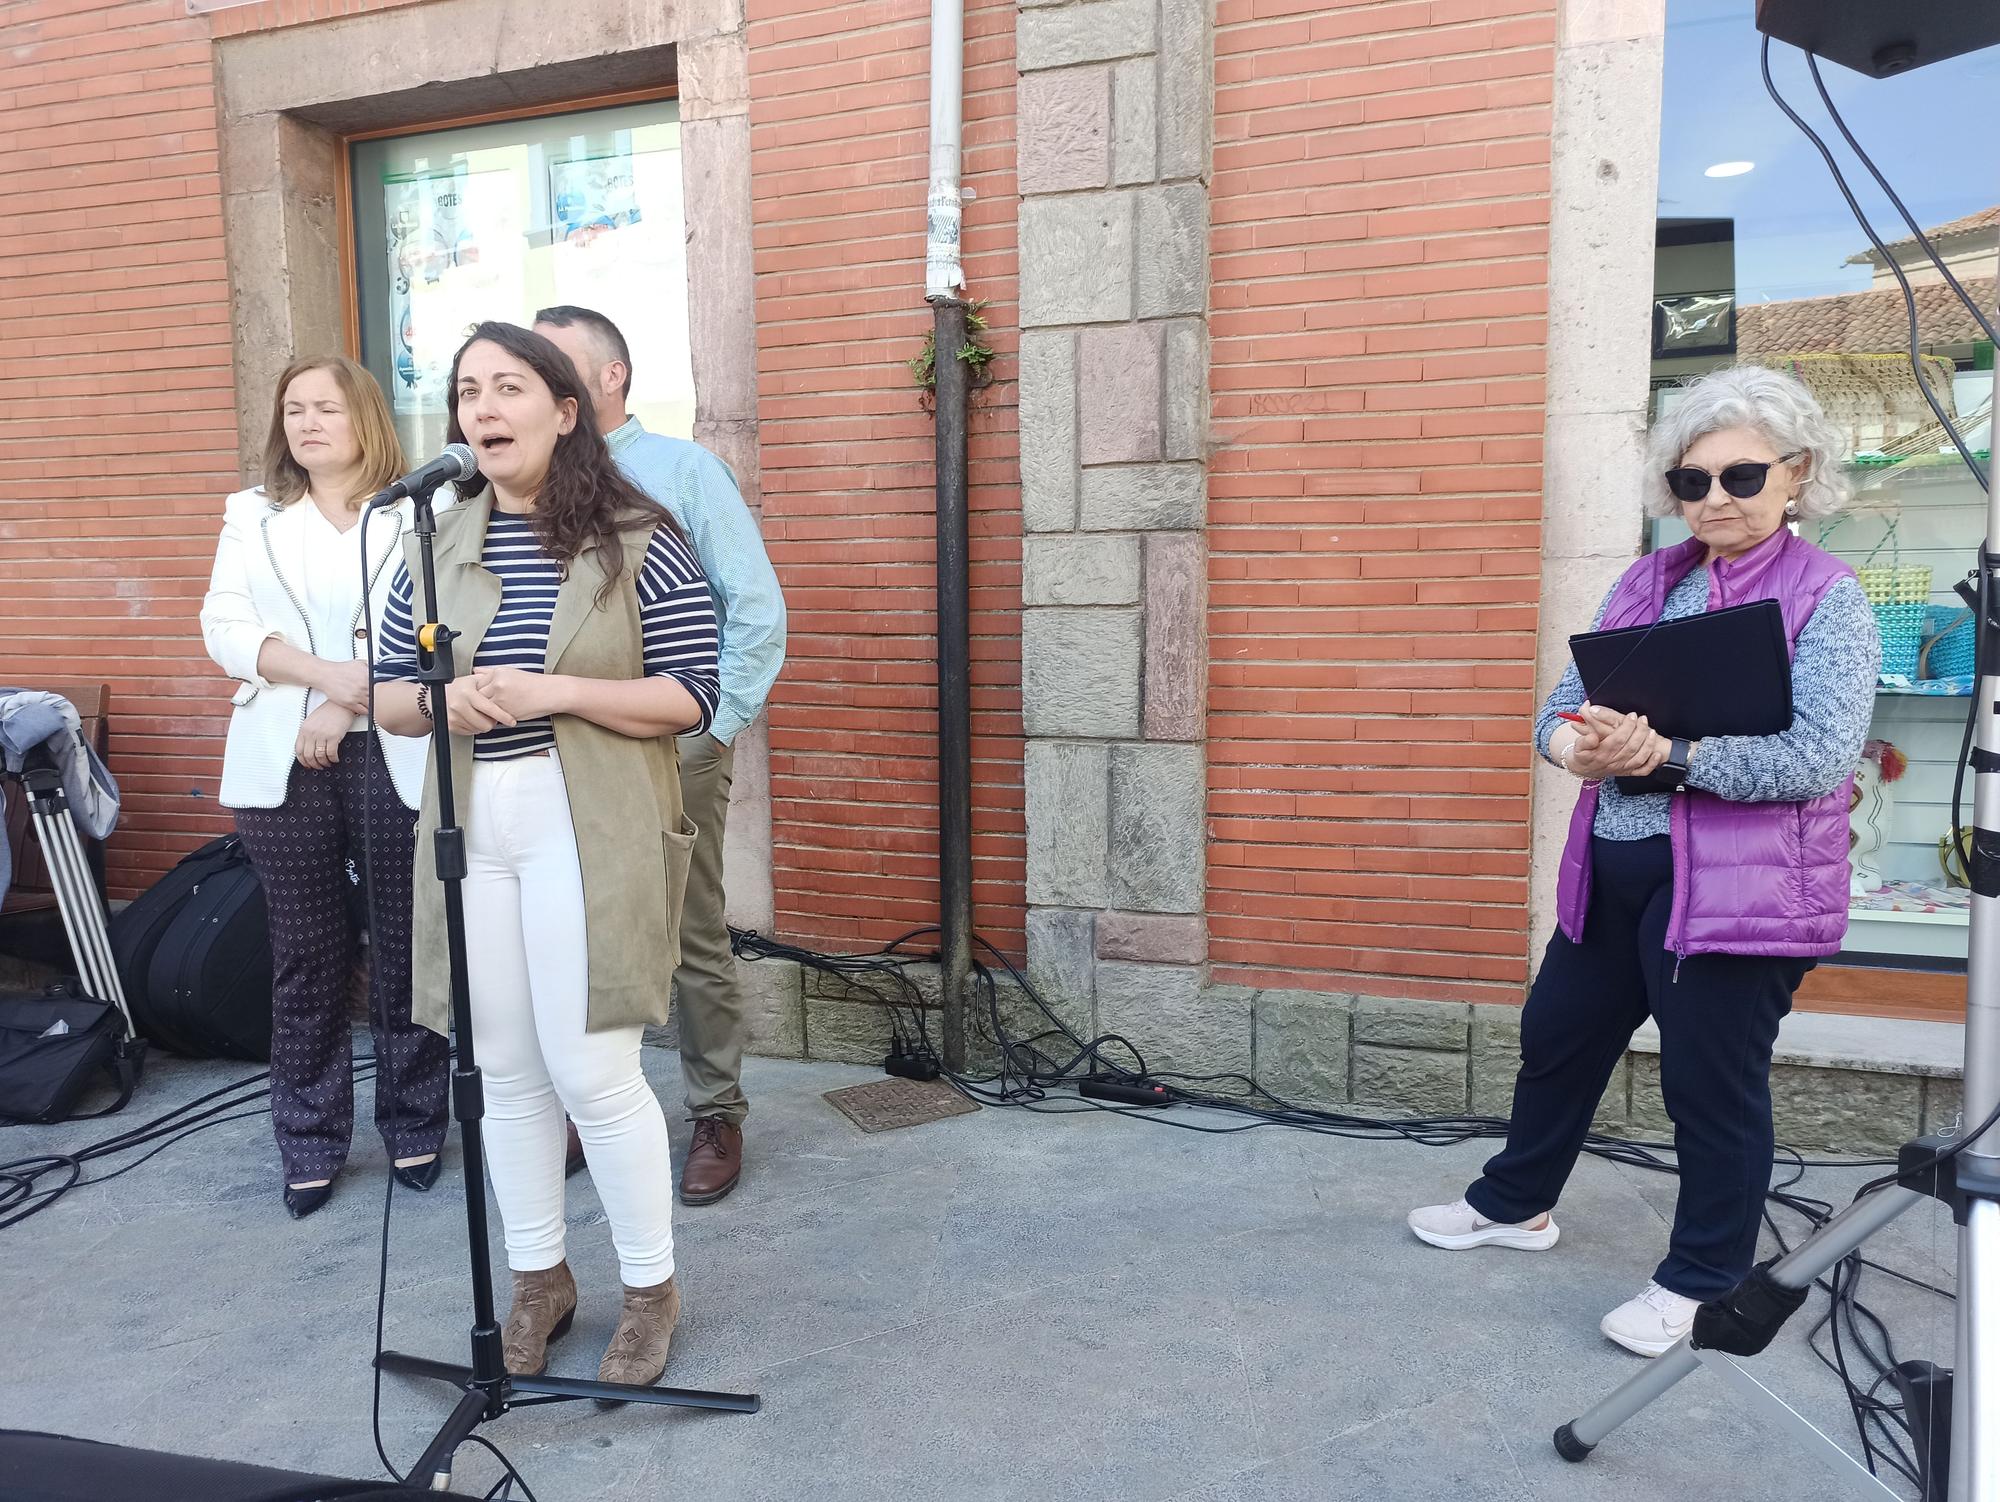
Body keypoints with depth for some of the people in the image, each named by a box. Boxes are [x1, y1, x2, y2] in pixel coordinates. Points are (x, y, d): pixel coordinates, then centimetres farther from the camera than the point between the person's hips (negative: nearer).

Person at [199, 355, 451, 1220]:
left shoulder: (417, 516, 4)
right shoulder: (251, 515, 15)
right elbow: (225, 626, 4)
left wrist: (346, 707, -15)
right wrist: (325, 673, -12)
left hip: (394, 756, -2)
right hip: (284, 762, 3)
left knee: (407, 949, 2)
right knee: (305, 956, 6)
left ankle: (414, 1129, 17)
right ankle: (311, 1146, 17)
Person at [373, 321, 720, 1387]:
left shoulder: (637, 542, -5)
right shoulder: (437, 548, 10)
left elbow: (691, 697, -8)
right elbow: (388, 696, 13)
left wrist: (551, 691, -18)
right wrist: (445, 700, -10)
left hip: (590, 835, -5)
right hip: (470, 833, 5)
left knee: (592, 1072, -3)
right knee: (506, 1071, 12)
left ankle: (651, 1289, 19)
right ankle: (539, 1280, 31)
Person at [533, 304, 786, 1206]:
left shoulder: (683, 471, 0)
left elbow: (758, 612, -4)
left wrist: (712, 730, -8)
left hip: (672, 749, -3)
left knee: (693, 944, 4)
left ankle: (716, 1117, 20)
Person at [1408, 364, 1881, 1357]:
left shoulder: (1827, 598, -7)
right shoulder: (1646, 583, 10)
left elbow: (1820, 755, -19)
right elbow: (1562, 705, 6)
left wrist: (1667, 753, -27)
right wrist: (1580, 746, -18)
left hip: (1740, 887, -6)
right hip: (1615, 872, 7)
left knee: (1713, 1085, 6)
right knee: (1557, 1038, 18)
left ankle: (1704, 1280, 29)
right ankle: (1517, 1203, 41)